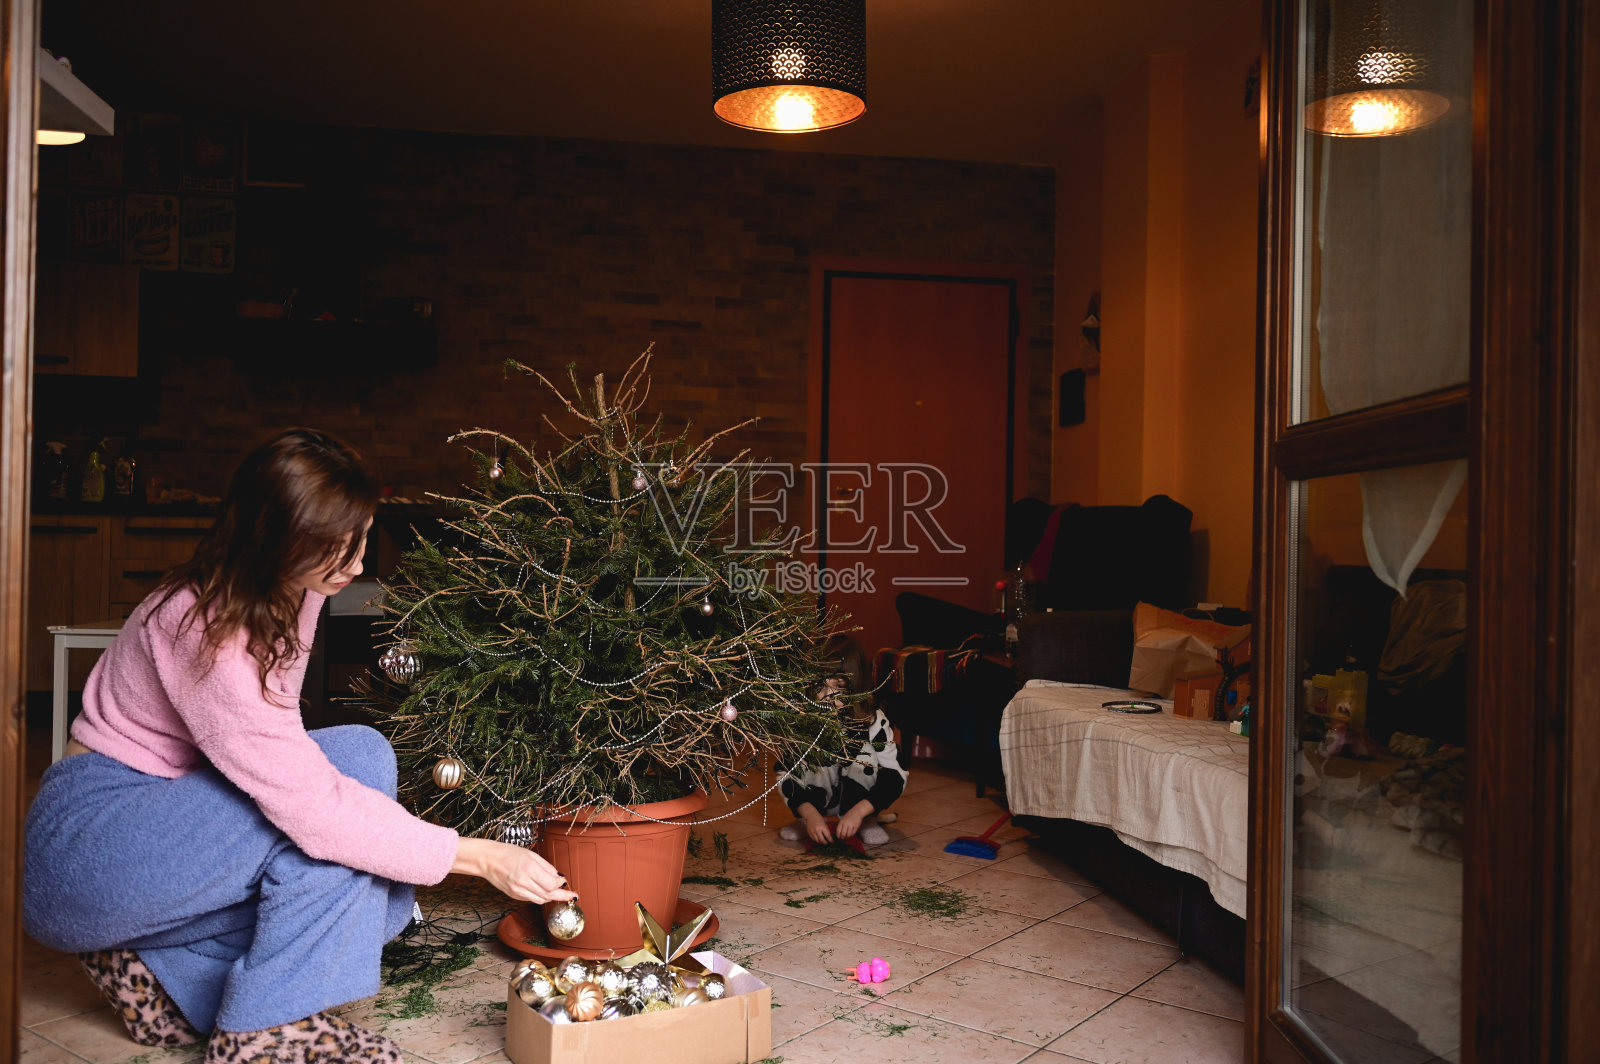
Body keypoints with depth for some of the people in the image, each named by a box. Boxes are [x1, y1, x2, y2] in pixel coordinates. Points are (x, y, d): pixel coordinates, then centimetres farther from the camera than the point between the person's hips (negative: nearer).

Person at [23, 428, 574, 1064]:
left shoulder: (293, 596, -1)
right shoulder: (203, 626, -28)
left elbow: (280, 760, 6)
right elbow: (312, 802, -34)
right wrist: (481, 857, -30)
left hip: (162, 827, 9)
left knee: (375, 903, -3)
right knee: (359, 757, -25)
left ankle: (150, 963, 7)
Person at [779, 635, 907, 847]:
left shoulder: (872, 720, -24)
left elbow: (895, 776, -26)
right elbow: (785, 775, -24)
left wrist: (858, 811, -41)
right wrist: (810, 814, -41)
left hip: (858, 794, 0)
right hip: (818, 799, 0)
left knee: (866, 756, -30)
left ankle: (865, 821, -7)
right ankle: (807, 821, -7)